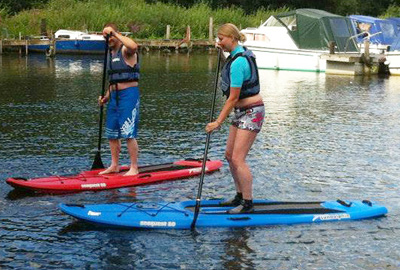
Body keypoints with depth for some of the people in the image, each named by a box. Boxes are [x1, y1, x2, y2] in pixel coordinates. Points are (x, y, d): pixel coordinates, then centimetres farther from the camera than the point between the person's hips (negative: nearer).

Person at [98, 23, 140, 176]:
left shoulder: (125, 51, -7)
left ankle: (134, 168, -4)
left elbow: (133, 46, -34)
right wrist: (106, 97, 13)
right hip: (114, 96, 9)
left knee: (129, 134, -10)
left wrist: (114, 33, -26)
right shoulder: (110, 54, 19)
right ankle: (114, 165, 22)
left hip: (129, 94, -9)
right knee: (111, 133, 11)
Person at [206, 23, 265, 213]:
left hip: (251, 112, -10)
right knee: (229, 155, 13)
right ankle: (240, 196, 24)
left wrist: (218, 122, -18)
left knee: (237, 159, -10)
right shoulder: (241, 53, 7)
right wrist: (224, 50, 23)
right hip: (241, 112, 10)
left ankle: (248, 203, -2)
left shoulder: (238, 63, -23)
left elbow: (233, 98, -22)